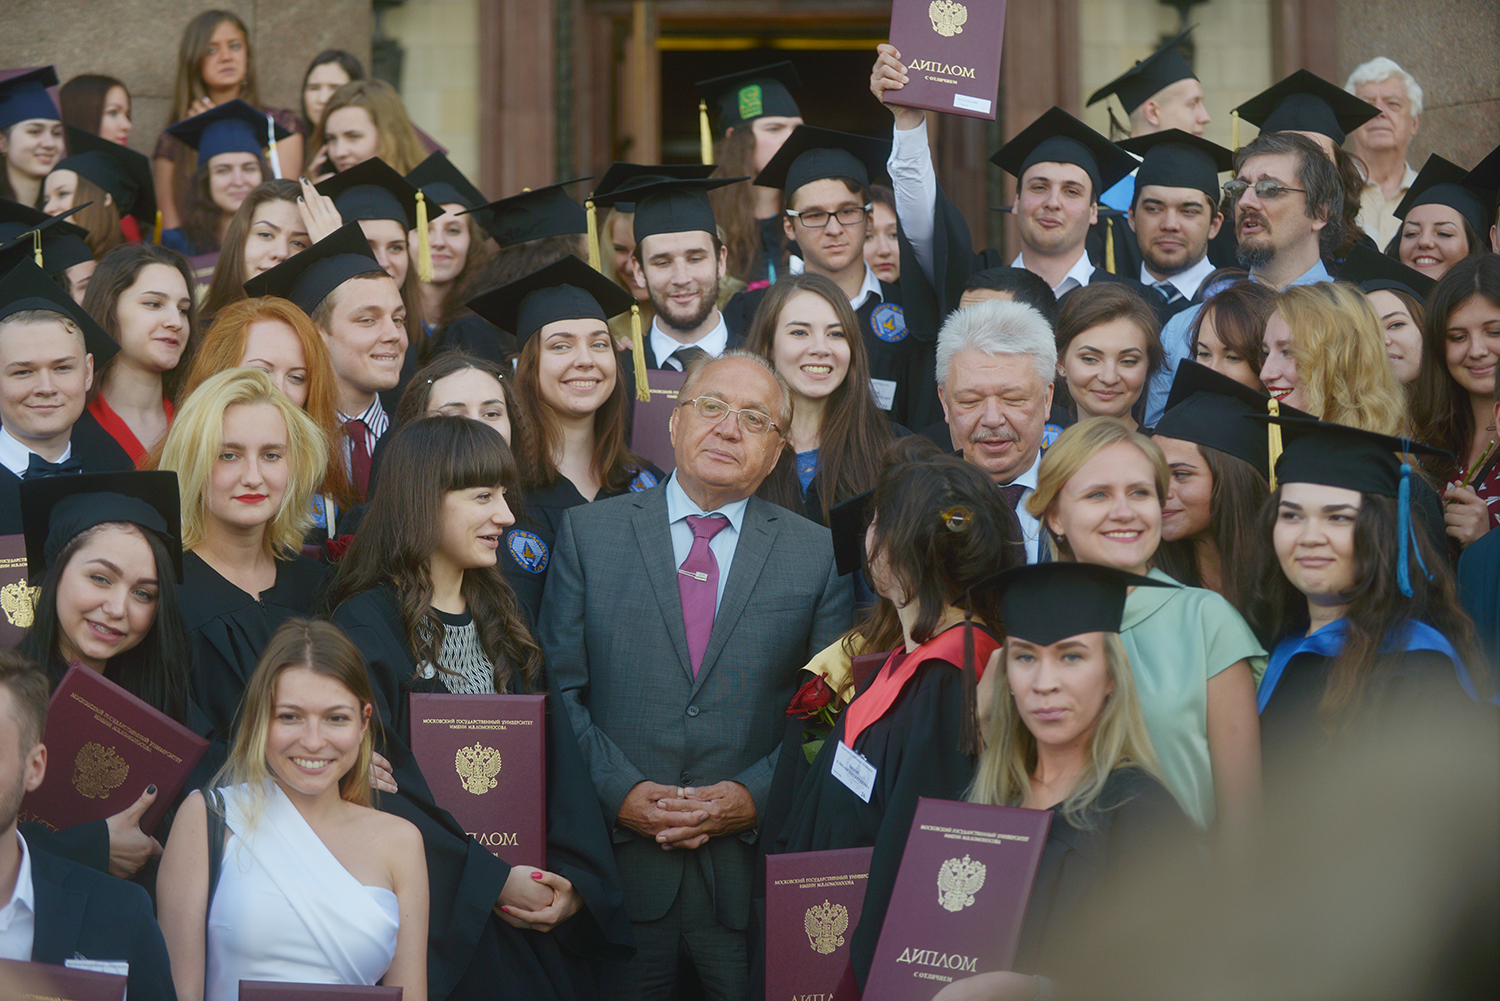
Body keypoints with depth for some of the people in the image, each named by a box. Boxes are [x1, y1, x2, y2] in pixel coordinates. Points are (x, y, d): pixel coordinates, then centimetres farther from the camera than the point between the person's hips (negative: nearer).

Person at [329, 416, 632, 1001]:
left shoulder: (500, 620, 13)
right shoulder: (368, 627, -9)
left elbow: (555, 751, 5)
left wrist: (573, 876, -10)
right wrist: (489, 880, -19)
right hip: (440, 917, -6)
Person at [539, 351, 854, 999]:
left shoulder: (820, 554, 6)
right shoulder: (589, 533, 6)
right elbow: (560, 686, 3)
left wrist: (756, 794, -10)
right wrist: (617, 789, -9)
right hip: (620, 866, 0)